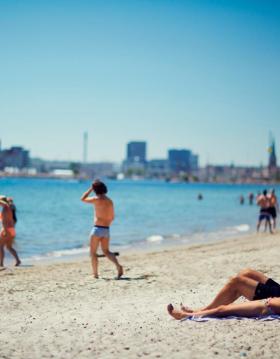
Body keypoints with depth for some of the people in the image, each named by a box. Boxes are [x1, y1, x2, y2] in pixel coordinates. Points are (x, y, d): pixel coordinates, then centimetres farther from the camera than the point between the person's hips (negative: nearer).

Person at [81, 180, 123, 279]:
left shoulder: (97, 199, -12)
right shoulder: (110, 201, 9)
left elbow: (82, 199, 2)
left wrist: (90, 189, 4)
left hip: (98, 229, -6)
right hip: (106, 230, 6)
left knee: (93, 252, 8)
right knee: (106, 251, 15)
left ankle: (95, 274, 9)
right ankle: (118, 266, -6)